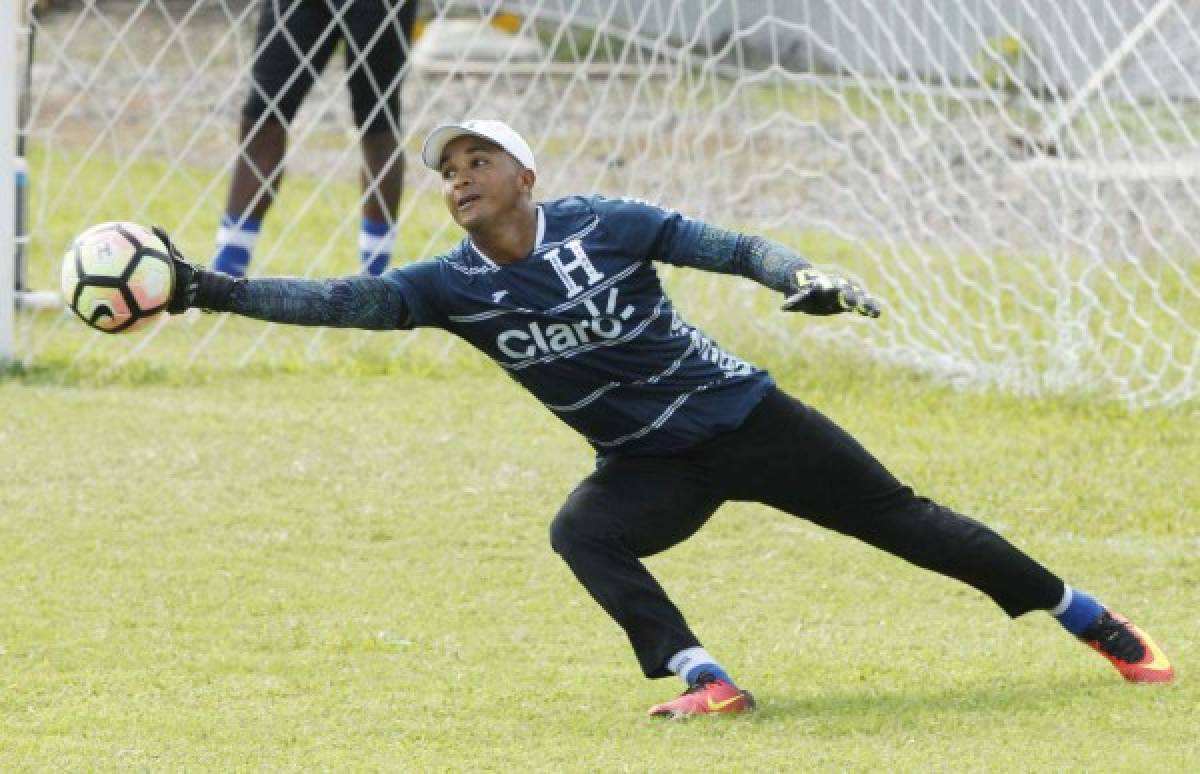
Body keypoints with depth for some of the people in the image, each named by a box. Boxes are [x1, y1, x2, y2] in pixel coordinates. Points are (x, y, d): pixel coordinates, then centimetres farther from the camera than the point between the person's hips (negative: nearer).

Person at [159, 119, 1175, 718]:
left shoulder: (603, 226, -14)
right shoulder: (454, 286, -9)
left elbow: (735, 249, -12)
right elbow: (340, 303, -18)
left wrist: (802, 279, -31)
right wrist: (213, 292, -29)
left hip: (745, 419, -2)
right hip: (651, 466, 3)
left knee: (898, 518, 1)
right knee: (581, 534, -27)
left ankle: (1095, 624, 12)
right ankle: (703, 680, -27)